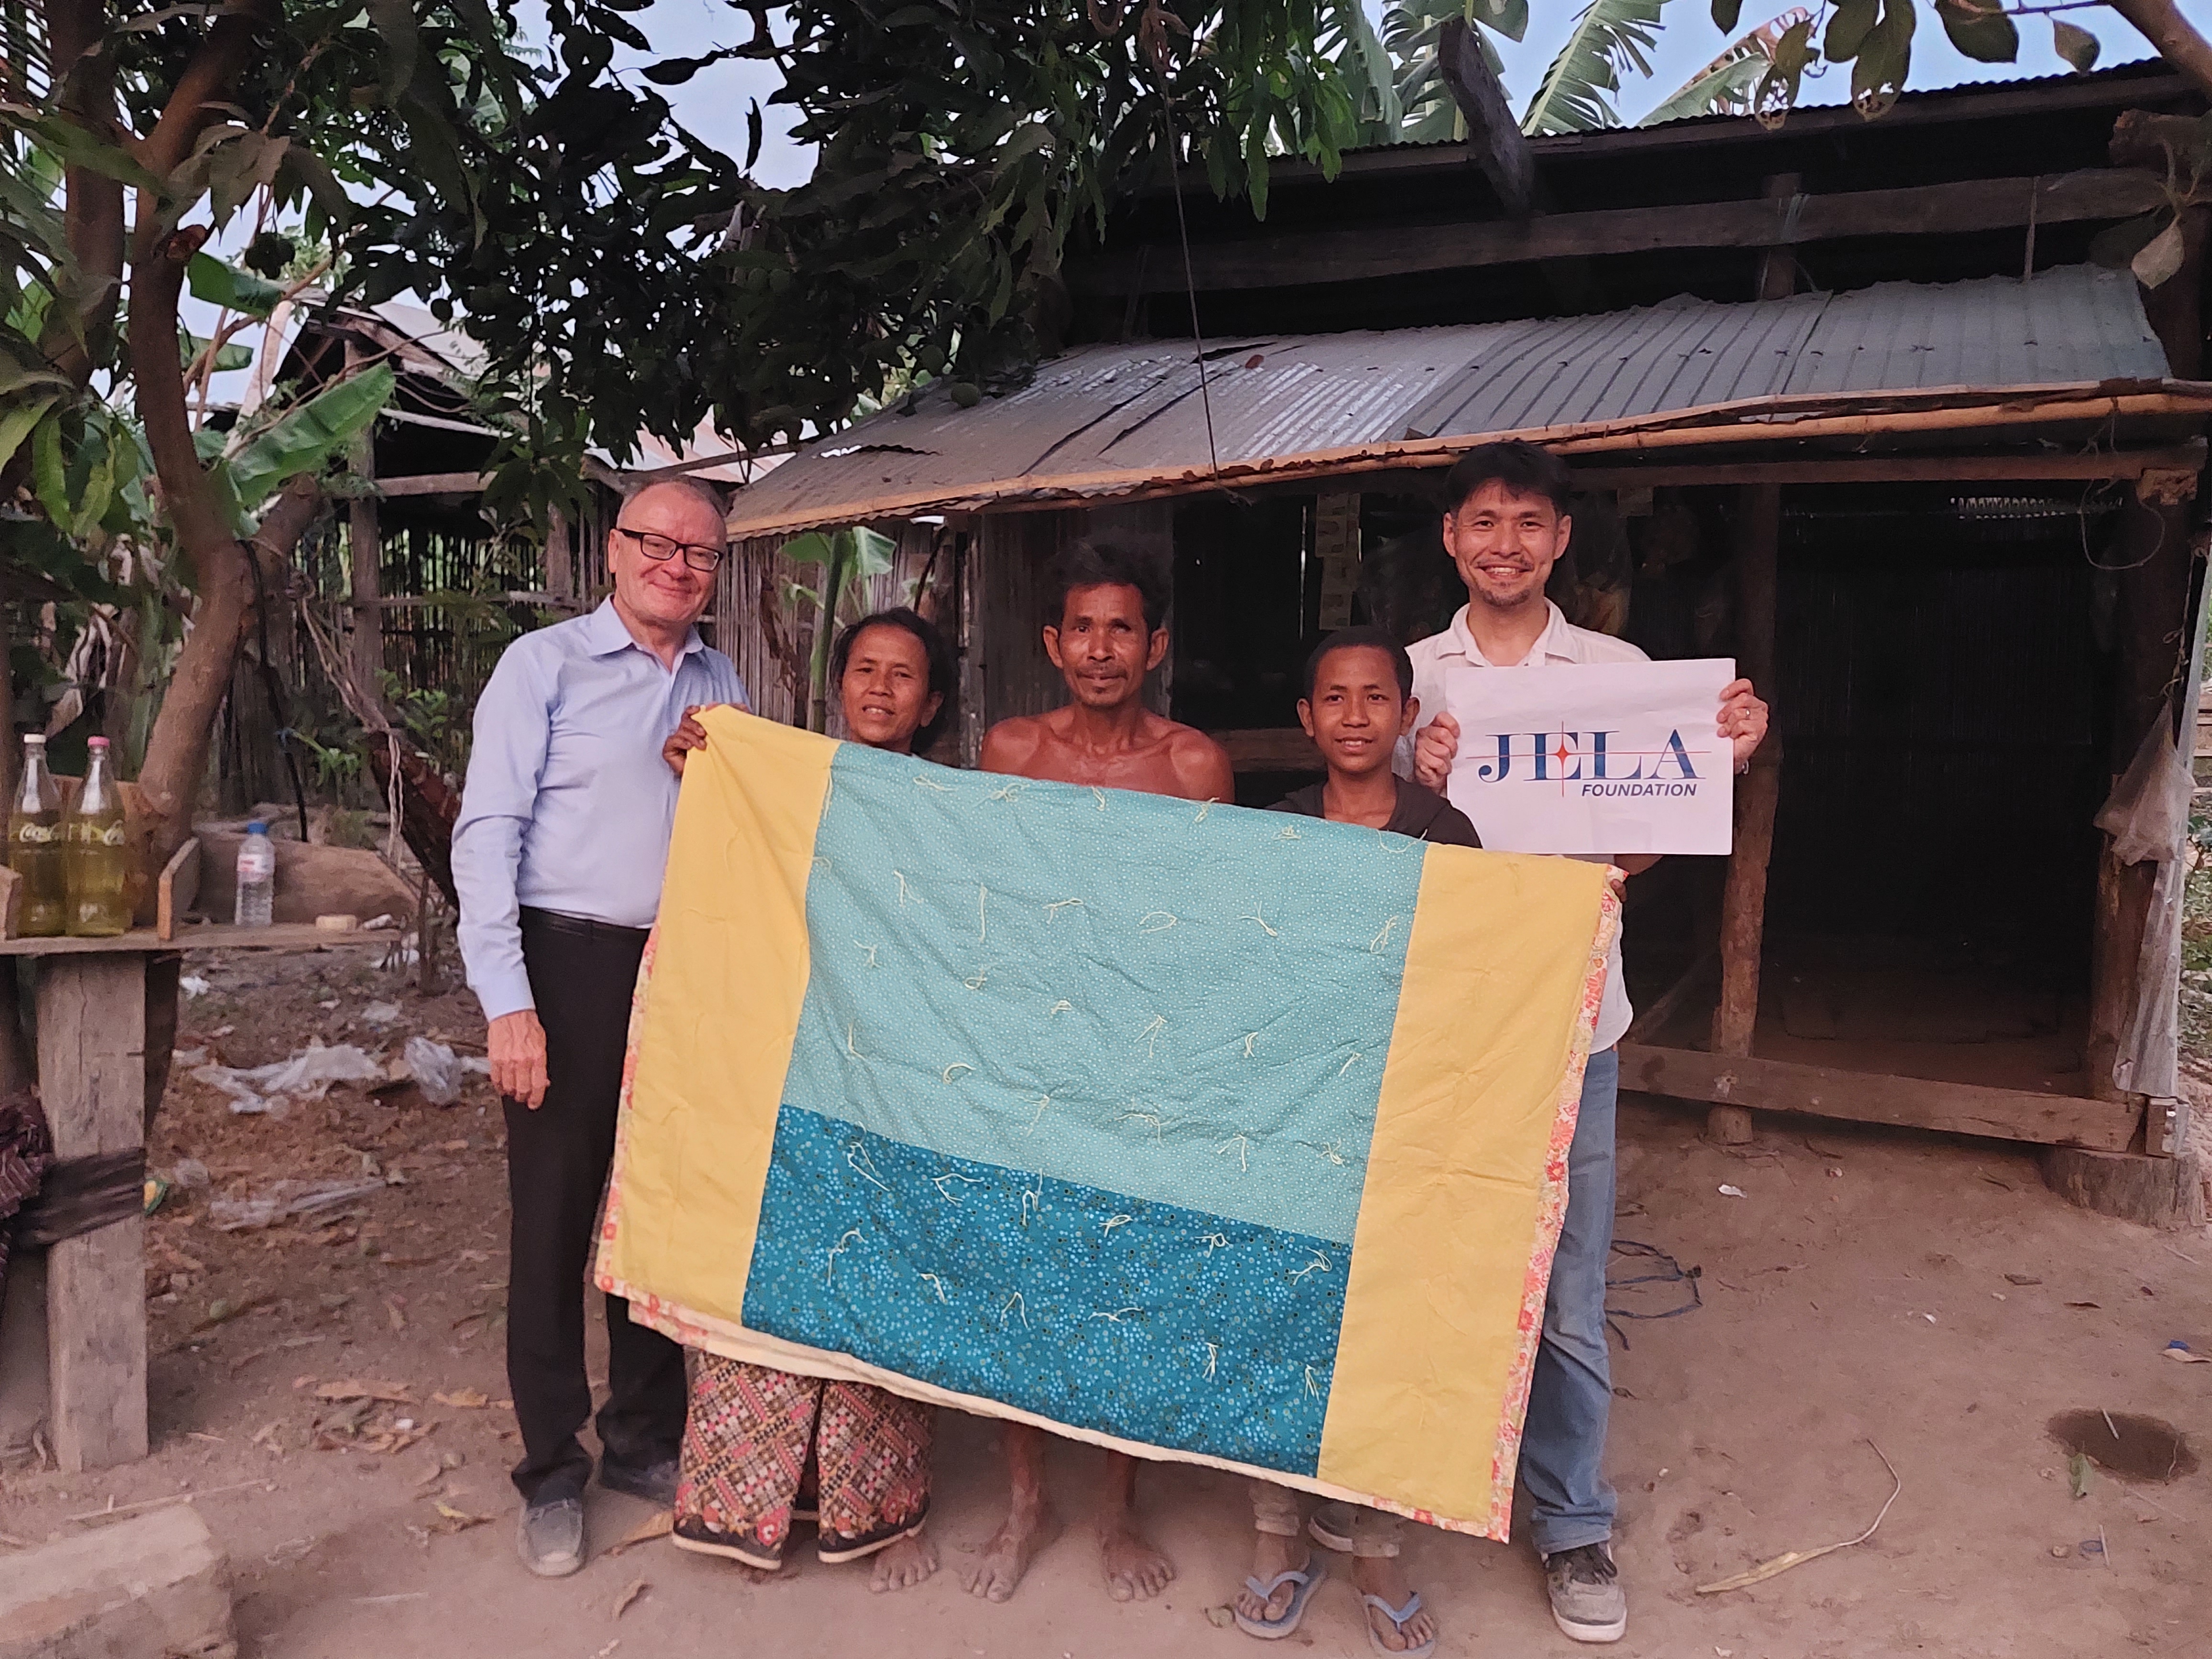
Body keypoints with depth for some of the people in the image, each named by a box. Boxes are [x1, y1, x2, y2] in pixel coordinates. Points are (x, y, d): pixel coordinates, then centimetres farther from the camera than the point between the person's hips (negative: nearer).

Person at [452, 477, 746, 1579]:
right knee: (553, 1218, 3)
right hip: (572, 965, -4)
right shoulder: (544, 665, -1)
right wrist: (509, 1001, -14)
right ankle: (552, 1471, 19)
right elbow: (486, 834, -8)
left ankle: (646, 1441, 29)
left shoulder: (721, 686, 13)